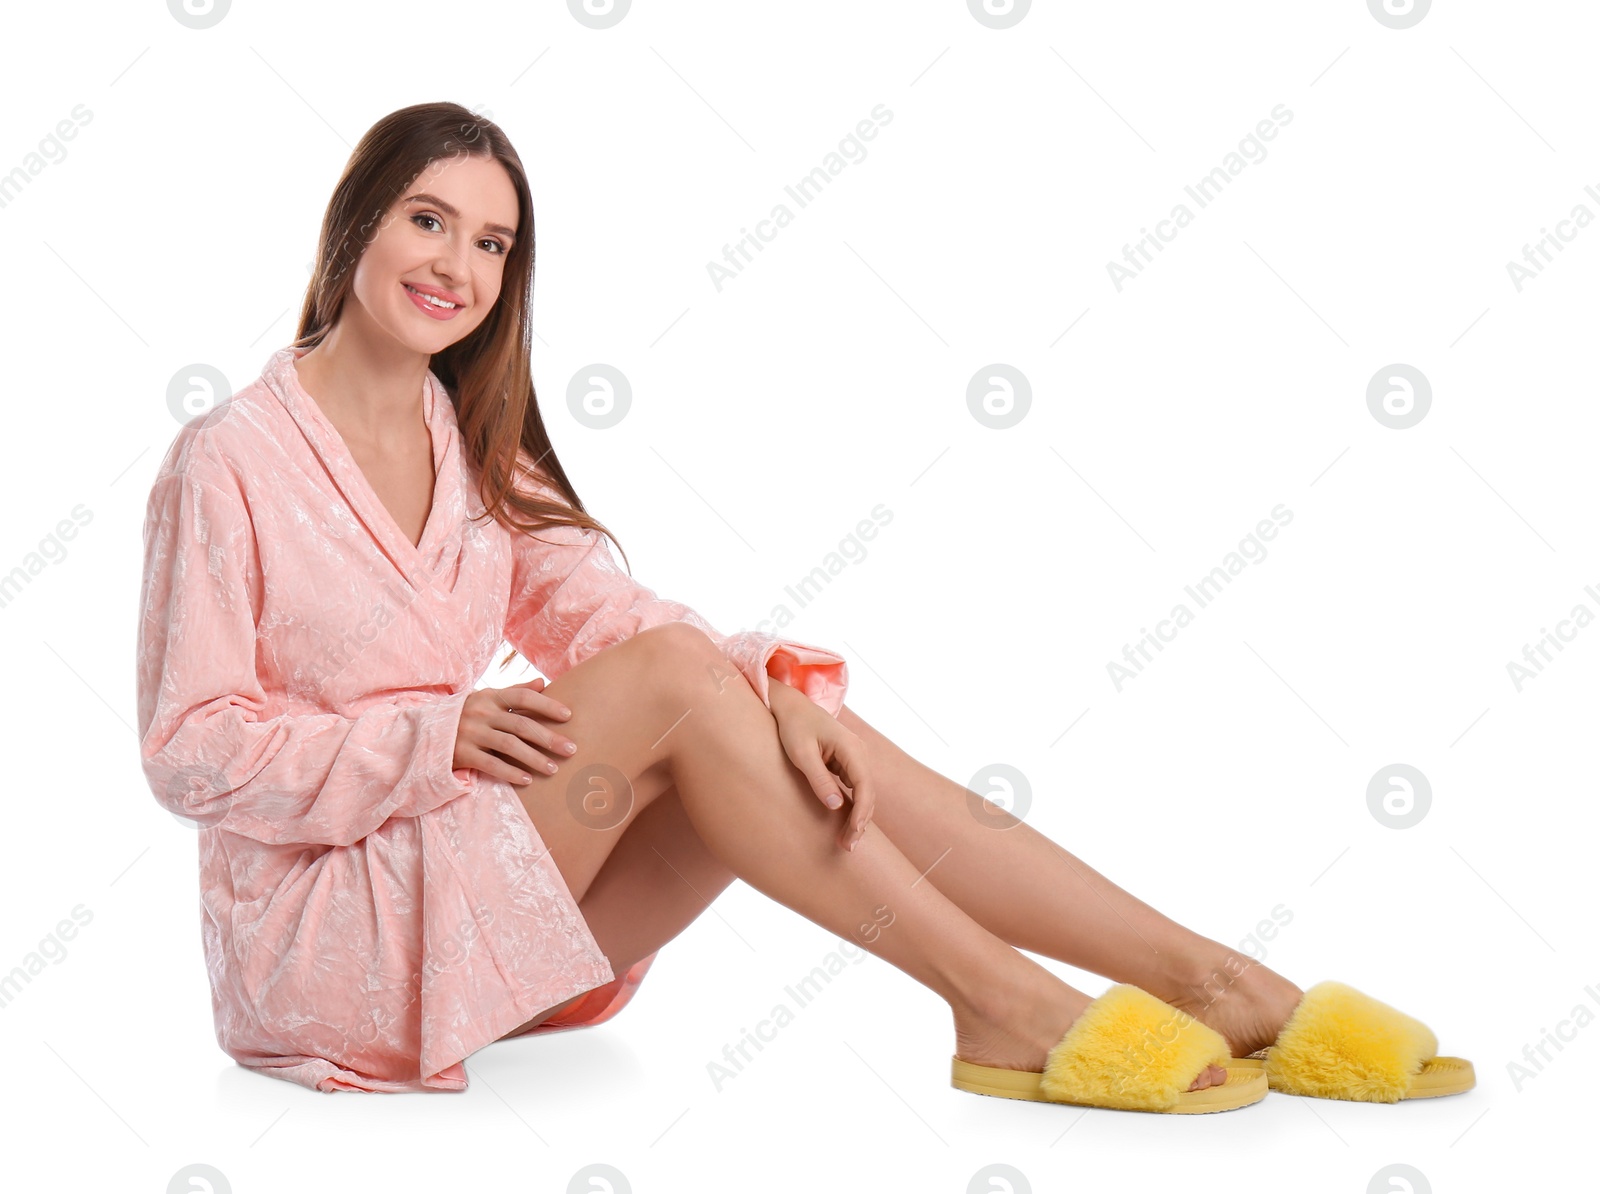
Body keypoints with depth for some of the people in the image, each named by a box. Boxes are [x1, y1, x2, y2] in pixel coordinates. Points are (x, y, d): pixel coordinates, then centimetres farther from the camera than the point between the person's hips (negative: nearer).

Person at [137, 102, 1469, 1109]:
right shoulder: (230, 461, -10)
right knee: (675, 675, -28)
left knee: (808, 741, -19)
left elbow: (600, 607, -4)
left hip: (501, 912, 6)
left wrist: (780, 685, -23)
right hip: (321, 924, -5)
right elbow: (192, 753, -12)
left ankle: (1229, 987, -21)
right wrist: (439, 736, -23)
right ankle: (1000, 1002, -24)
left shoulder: (472, 447, 10)